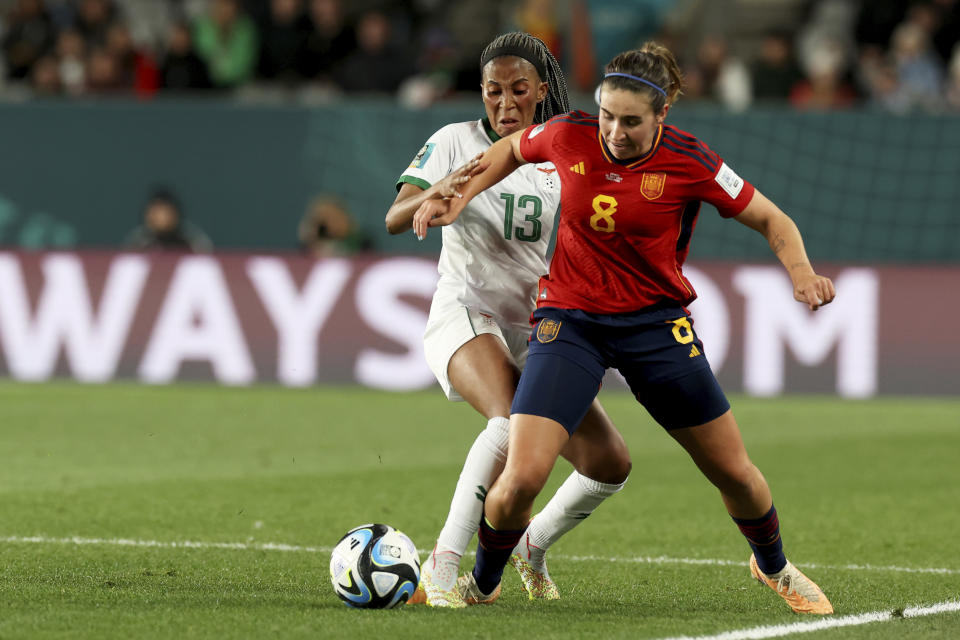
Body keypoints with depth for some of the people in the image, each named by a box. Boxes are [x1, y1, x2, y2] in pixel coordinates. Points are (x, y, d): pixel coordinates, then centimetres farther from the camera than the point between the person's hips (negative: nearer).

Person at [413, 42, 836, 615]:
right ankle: (481, 584, 12)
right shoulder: (569, 136, -11)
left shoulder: (688, 162, -15)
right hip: (569, 320, 0)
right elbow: (513, 149, 13)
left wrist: (801, 273, -22)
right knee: (520, 479, -17)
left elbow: (772, 220, -4)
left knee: (734, 473, 7)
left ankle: (774, 567, 39)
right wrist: (461, 196, 2)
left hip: (657, 323, 0)